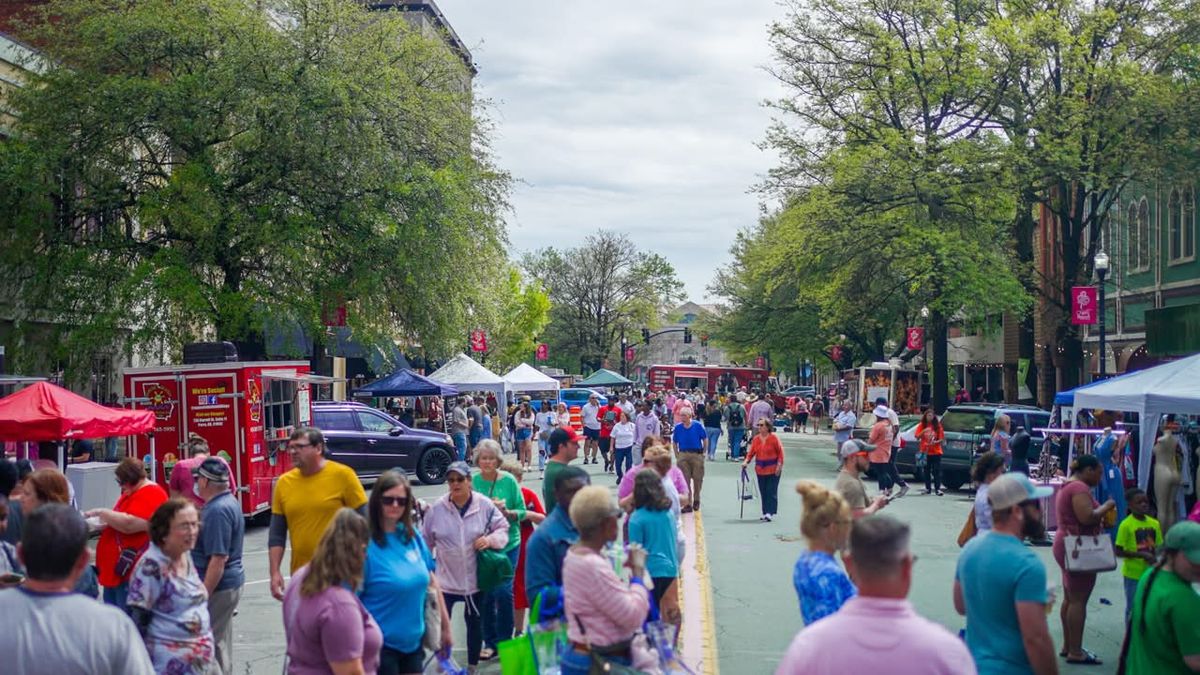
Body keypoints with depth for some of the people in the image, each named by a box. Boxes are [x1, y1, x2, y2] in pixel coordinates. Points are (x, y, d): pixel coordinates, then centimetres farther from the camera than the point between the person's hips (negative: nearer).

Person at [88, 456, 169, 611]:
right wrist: (103, 525, 10)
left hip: (132, 573, -11)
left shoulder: (151, 495, -16)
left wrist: (101, 513, -14)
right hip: (115, 570, 11)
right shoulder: (131, 493, 18)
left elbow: (129, 524, -26)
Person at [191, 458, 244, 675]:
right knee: (220, 644, 17)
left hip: (218, 587, -10)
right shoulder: (229, 501, 11)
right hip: (230, 582, 10)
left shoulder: (217, 511, -21)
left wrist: (203, 596, -22)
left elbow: (218, 559, -25)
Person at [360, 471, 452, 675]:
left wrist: (445, 626, 14)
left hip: (413, 641, 6)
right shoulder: (365, 544, -15)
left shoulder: (413, 536, 2)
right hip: (380, 645, -6)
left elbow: (430, 581, 12)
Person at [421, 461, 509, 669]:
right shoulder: (437, 509, -6)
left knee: (474, 622, 15)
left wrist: (490, 539, -19)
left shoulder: (485, 505, -8)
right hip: (446, 579, 0)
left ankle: (473, 666, 32)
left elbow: (503, 529, 0)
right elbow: (426, 542, 4)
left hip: (475, 579, 1)